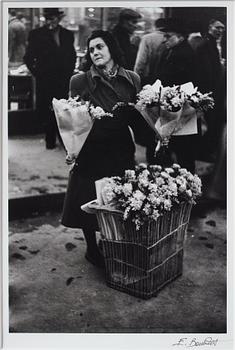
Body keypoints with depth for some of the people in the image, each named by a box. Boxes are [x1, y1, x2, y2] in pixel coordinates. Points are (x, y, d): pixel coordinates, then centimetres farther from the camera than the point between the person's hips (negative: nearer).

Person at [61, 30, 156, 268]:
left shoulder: (131, 79, 4)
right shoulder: (80, 81, -3)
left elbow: (137, 118, 6)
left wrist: (155, 136, -9)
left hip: (121, 152, 2)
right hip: (90, 153, -2)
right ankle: (92, 250, 28)